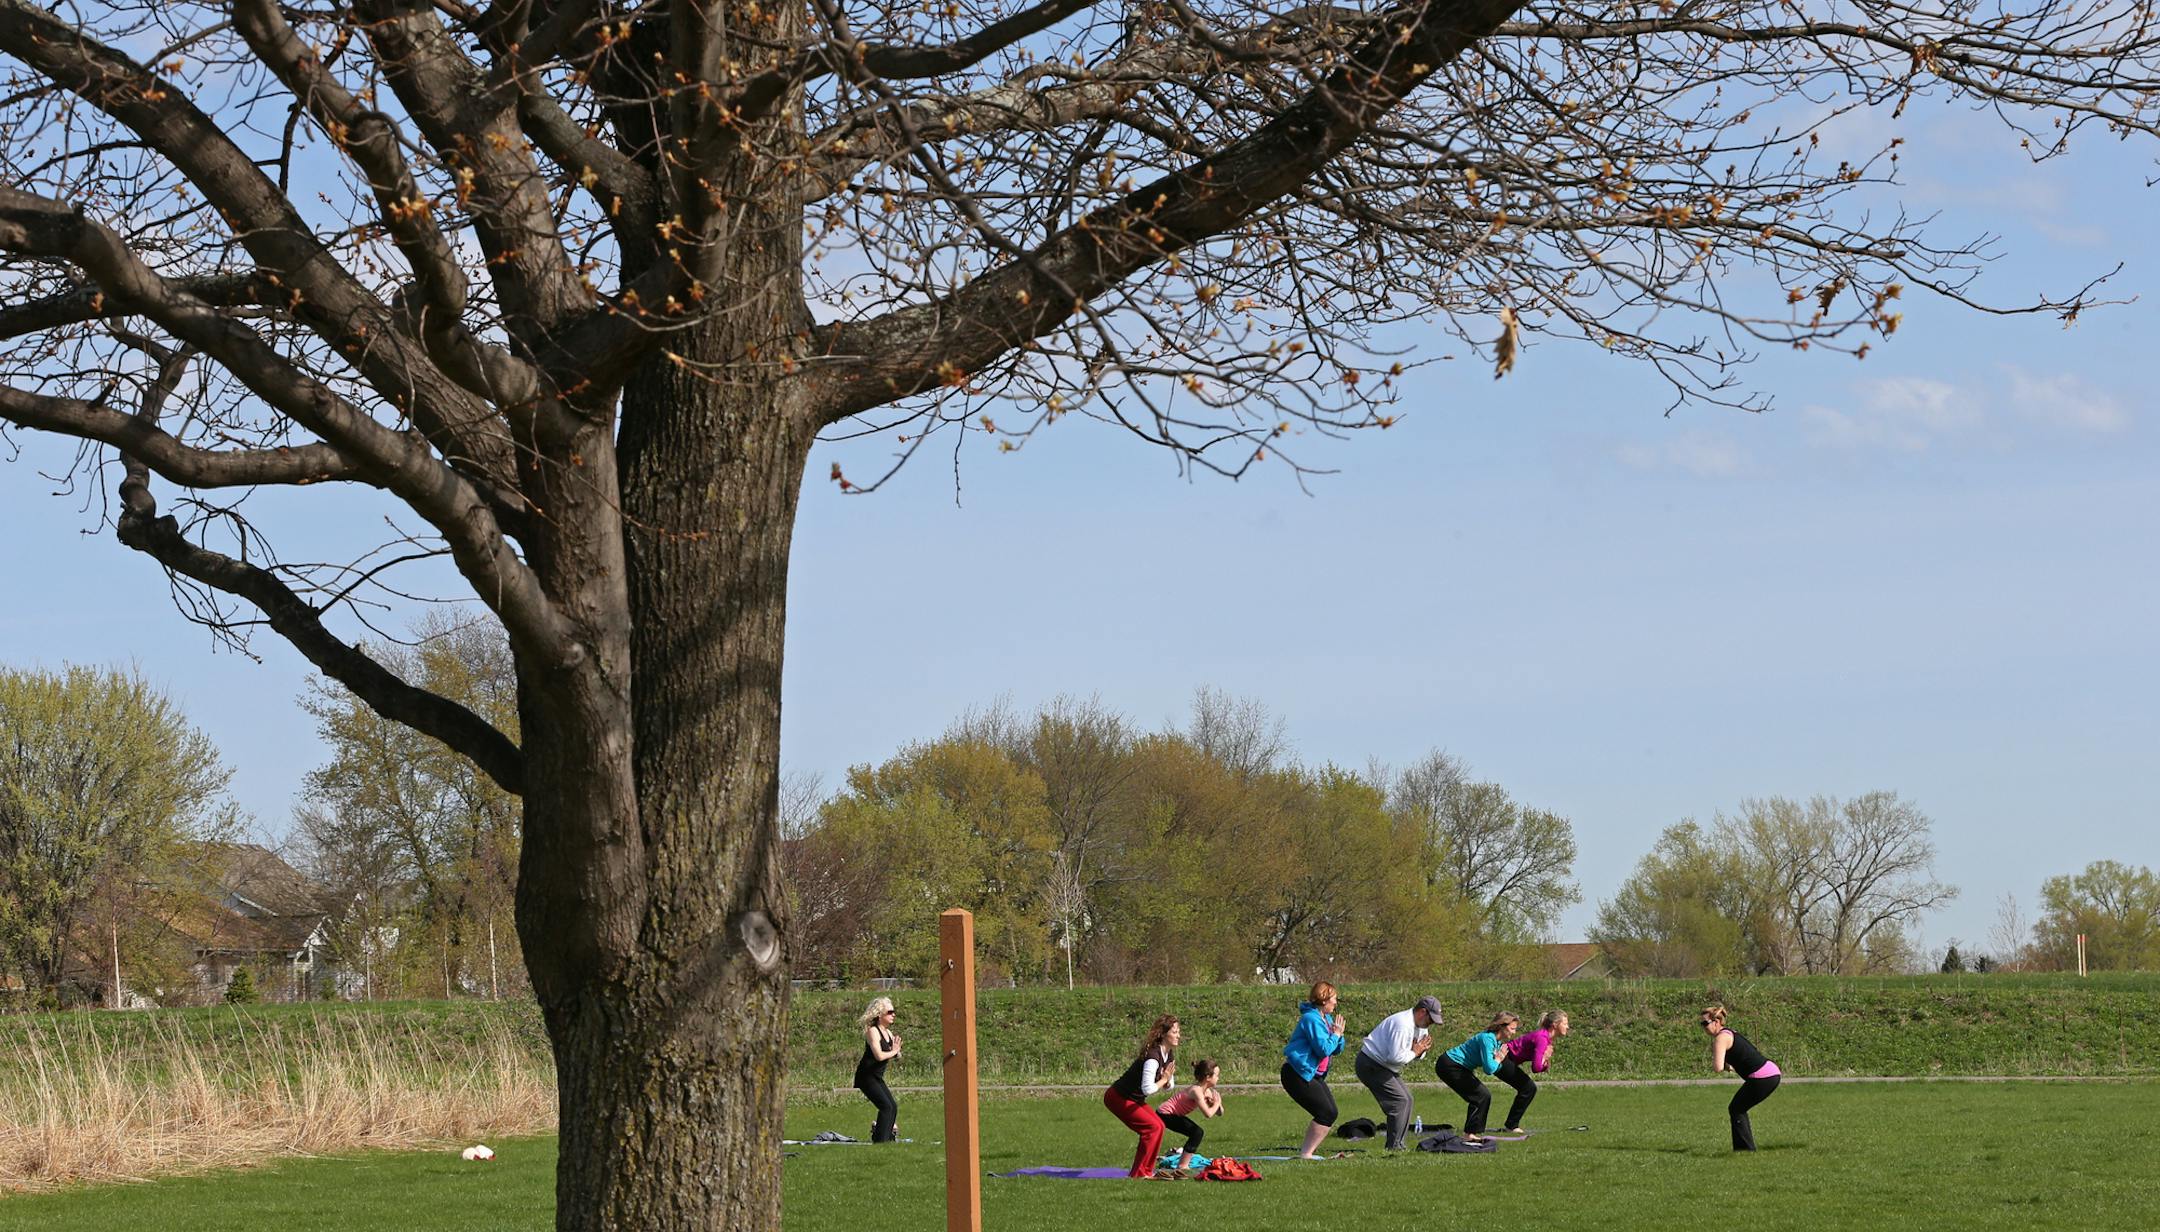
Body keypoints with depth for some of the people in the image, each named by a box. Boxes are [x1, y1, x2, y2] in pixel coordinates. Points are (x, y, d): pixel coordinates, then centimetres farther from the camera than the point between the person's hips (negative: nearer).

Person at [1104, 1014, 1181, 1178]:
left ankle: (1145, 1171, 9)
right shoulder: (1153, 1057, -27)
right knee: (1152, 1127, -15)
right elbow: (1147, 1089, -35)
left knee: (1158, 1126, 2)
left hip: (1134, 1099, 9)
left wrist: (1167, 1080, -12)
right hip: (1117, 1098, -9)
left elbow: (1168, 1087, 10)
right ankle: (1139, 1174, -9)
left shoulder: (1169, 1055, 3)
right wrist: (1163, 1079, -20)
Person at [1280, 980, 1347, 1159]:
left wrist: (1338, 1035, -5)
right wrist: (1336, 1035, -10)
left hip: (1314, 1075, 10)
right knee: (1326, 1114, -14)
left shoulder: (1326, 1018, 14)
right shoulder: (1311, 1019, -17)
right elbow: (1323, 1049, -24)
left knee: (1330, 1112, 8)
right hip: (1298, 1075, -10)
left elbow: (1336, 1050, 13)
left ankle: (1306, 1151, 13)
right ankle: (1306, 1153, -12)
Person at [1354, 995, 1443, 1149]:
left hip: (1385, 1067, 11)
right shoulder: (1402, 1024, -25)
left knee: (1407, 1101, 10)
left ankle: (1400, 1145, 13)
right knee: (1399, 1100, -16)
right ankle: (1394, 1147, -14)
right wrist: (1414, 1052, -15)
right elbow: (1395, 1056, -30)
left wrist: (1421, 1050, -7)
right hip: (1370, 1065, -11)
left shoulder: (1420, 1026, 8)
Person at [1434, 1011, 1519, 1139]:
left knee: (1484, 1096, 10)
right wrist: (1498, 1058, -12)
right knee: (1482, 1096, -11)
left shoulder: (1498, 1042, 7)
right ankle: (1469, 1133, -8)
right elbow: (1489, 1069, -31)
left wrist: (1500, 1058, -9)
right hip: (1449, 1066, -10)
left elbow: (1495, 1069, 10)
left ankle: (1469, 1133, 12)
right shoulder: (1487, 1038, -24)